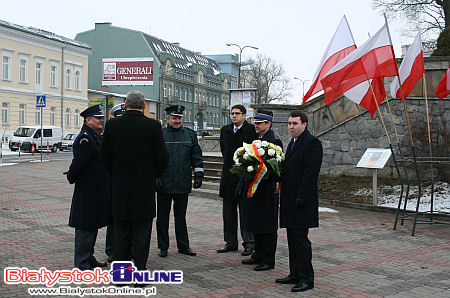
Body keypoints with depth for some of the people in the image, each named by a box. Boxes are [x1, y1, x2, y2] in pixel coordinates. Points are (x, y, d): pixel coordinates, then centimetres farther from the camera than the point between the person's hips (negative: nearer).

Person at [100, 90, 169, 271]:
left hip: (120, 188, 2)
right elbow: (162, 158, -7)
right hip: (145, 188, -2)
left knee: (121, 231, 11)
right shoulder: (153, 126, -8)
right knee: (141, 233, 5)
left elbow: (105, 157, 0)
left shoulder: (112, 125, -3)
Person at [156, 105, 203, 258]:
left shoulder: (190, 135, 8)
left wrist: (198, 175, 3)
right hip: (163, 184, -1)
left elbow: (197, 157, 10)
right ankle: (163, 247, 16)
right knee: (162, 216, 6)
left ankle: (183, 246, 20)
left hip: (183, 184, 1)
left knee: (181, 216, 10)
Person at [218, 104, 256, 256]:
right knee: (228, 212, 9)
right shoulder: (225, 130, 11)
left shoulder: (252, 130, -8)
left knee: (245, 212, -1)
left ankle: (249, 243, 7)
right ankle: (231, 242, 18)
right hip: (228, 175, 6)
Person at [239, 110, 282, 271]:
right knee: (255, 225, 14)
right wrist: (242, 184, 16)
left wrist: (266, 176, -29)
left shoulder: (275, 142, -10)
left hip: (267, 190, -8)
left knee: (267, 227, -1)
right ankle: (258, 256, 25)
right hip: (253, 188, 8)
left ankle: (268, 260, 6)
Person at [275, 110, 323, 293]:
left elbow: (310, 172, -18)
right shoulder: (292, 143, 18)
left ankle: (306, 279, 1)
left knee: (300, 237, -7)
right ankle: (295, 274, 22)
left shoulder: (312, 143, -11)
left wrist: (302, 197, -21)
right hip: (289, 199, 9)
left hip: (302, 200, -9)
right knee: (292, 238, 13)